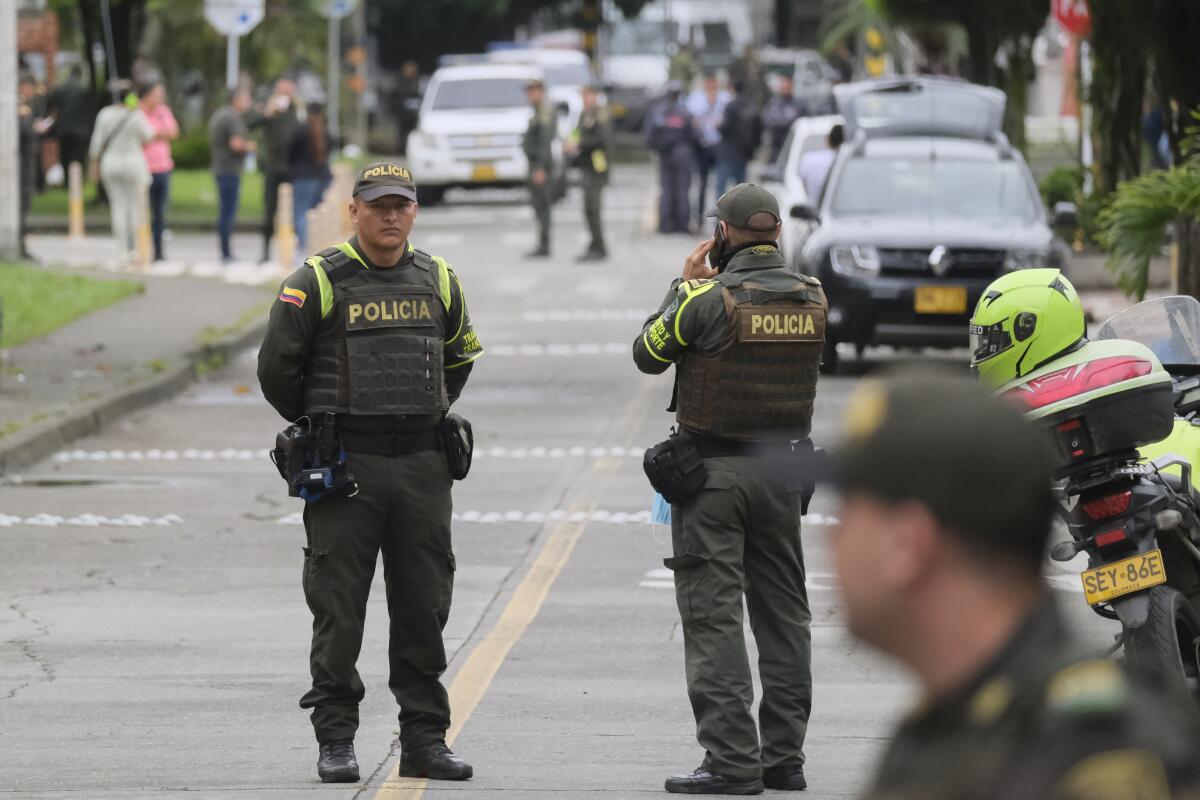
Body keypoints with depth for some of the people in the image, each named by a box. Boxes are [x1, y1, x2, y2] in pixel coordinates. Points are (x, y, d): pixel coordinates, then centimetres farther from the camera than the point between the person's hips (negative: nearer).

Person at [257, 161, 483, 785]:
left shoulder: (438, 280, 9)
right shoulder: (319, 282, -6)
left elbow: (458, 359, 25)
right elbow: (277, 367, -1)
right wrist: (316, 428, 9)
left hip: (422, 467, 4)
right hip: (344, 469, -4)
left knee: (424, 606, 6)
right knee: (338, 607, -1)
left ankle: (425, 739, 13)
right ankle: (335, 740, 7)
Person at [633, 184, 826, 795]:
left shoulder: (708, 298, -15)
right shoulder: (812, 298, 0)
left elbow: (647, 354, -1)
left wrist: (686, 285, 8)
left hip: (713, 470, -5)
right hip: (783, 469, 5)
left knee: (713, 617, -4)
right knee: (783, 615, 13)